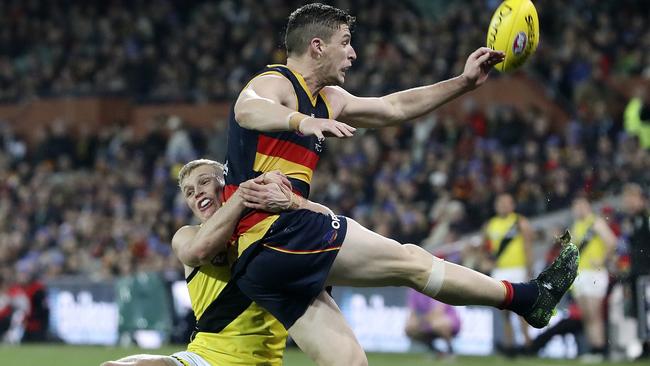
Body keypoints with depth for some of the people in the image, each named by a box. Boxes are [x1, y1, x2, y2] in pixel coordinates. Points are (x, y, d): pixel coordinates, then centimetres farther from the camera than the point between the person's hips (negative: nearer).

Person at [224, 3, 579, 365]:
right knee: (410, 261, -1)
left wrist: (465, 82, 27)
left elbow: (394, 107, 30)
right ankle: (527, 297, 10)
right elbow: (247, 110, -31)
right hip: (279, 230, -10)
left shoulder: (327, 100, 22)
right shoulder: (274, 83, -7)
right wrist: (303, 121, -50)